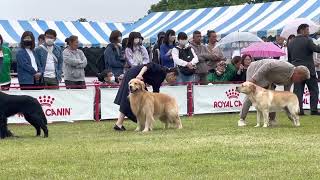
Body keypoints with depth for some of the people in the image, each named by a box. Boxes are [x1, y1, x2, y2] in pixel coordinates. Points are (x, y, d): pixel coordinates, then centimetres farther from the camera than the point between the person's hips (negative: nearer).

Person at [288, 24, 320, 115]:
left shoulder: (291, 43, 11)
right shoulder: (307, 41, -9)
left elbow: (289, 59, 15)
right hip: (308, 70, -5)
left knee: (298, 91, 4)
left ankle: (298, 110, -2)